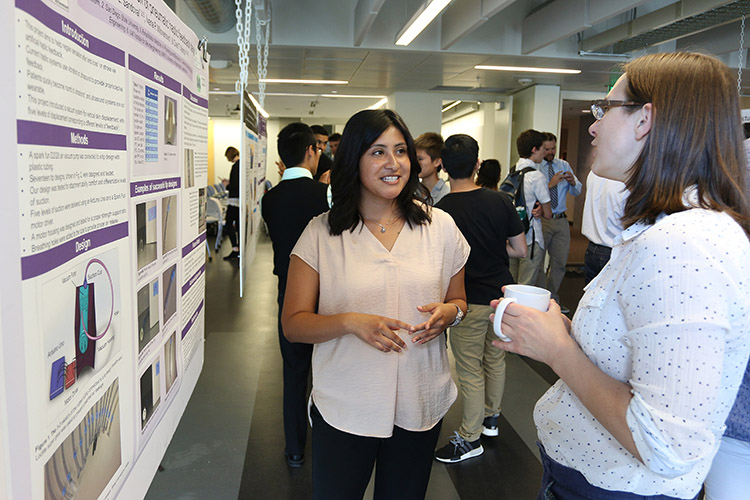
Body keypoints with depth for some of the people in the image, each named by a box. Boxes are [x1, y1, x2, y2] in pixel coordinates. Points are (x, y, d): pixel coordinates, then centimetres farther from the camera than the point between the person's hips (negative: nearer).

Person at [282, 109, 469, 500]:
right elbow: (293, 324, -6)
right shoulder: (322, 233, -8)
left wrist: (447, 313, -13)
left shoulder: (439, 226, -2)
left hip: (420, 405, 2)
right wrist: (350, 322, -24)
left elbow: (458, 300, 10)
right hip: (344, 409, -2)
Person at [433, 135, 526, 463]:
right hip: (502, 294, 5)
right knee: (495, 359, 21)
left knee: (470, 371, 7)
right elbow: (520, 250, 1)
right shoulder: (500, 202, -6)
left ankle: (470, 439, 20)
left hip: (469, 301, -5)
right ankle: (491, 417, 41)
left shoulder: (439, 212, -18)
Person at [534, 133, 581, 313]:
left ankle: (552, 300, 26)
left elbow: (577, 191, 7)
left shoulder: (564, 165, 10)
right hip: (541, 219, -5)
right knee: (538, 262, 1)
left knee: (560, 262, 11)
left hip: (561, 220, 5)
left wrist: (572, 182, -13)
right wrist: (550, 184, -25)